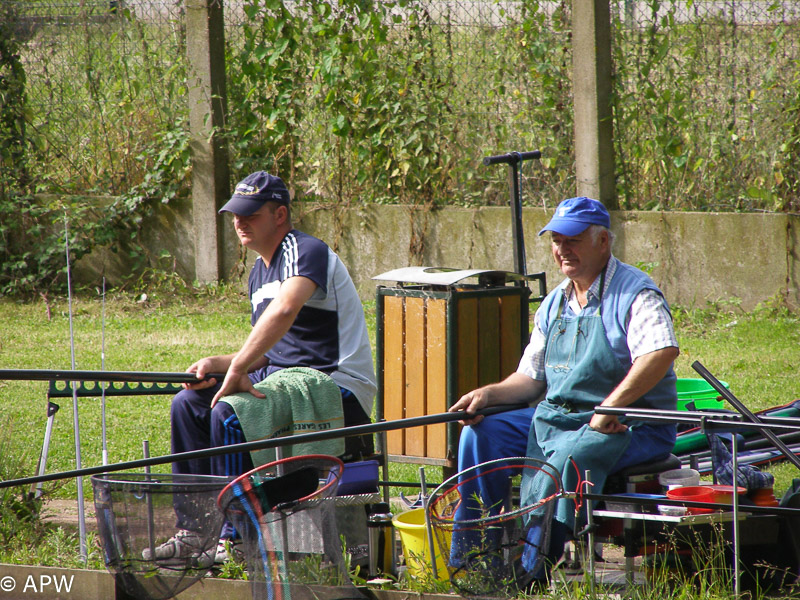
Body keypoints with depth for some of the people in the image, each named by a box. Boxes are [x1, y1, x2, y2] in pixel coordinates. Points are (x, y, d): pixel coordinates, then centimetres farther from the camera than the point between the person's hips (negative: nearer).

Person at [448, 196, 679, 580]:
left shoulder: (635, 294, -9)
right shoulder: (554, 304, 16)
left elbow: (663, 351, -28)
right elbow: (532, 378, 19)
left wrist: (610, 408, -35)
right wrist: (490, 394, -2)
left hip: (631, 426, -8)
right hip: (554, 419, 8)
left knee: (568, 457, -36)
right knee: (480, 433, -6)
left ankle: (532, 576, -33)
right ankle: (467, 562, -4)